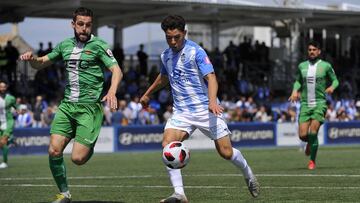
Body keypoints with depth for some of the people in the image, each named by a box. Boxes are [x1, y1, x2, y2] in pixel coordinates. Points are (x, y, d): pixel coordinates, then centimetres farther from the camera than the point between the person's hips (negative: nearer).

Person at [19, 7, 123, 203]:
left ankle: (90, 147, 25)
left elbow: (116, 70, -11)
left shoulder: (98, 45, -3)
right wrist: (31, 58, -3)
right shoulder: (65, 45, 12)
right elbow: (41, 63, 21)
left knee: (78, 158, -12)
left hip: (89, 107, -5)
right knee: (54, 151, -10)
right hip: (67, 105, 5)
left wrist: (112, 91, -30)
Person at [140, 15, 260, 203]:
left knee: (226, 152, -4)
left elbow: (211, 78, -19)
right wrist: (147, 94, 40)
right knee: (167, 144, -19)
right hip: (181, 111, 5)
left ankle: (249, 176, 27)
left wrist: (212, 101, -36)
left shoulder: (195, 51, -11)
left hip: (205, 109, -5)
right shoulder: (166, 56, 9)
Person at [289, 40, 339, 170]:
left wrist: (332, 87, -12)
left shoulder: (325, 66, 1)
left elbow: (335, 80, 10)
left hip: (319, 103, -3)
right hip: (305, 104, 3)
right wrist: (295, 90, 4)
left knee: (313, 132, -16)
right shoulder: (302, 66, 9)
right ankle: (310, 143, 32)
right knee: (302, 135, -6)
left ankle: (312, 161, 1)